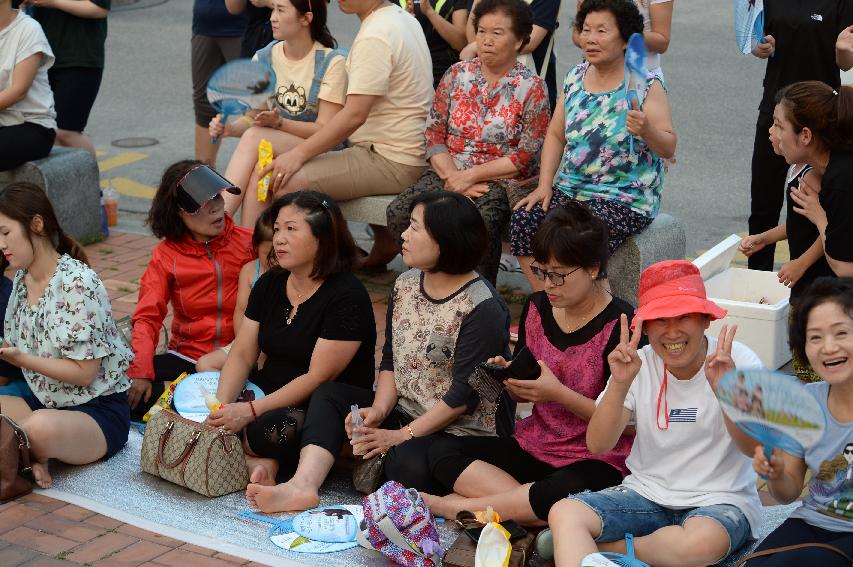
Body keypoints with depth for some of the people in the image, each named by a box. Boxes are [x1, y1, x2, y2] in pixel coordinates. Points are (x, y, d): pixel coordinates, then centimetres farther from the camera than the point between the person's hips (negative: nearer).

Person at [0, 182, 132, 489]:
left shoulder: (77, 283, -17)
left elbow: (84, 372, -18)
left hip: (98, 413, -8)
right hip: (45, 403, 8)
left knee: (41, 427, -40)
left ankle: (30, 452, -9)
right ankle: (29, 454, -10)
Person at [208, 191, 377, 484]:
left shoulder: (347, 296, -17)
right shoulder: (270, 283, 8)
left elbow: (318, 377, -20)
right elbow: (242, 354, 4)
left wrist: (251, 411, -24)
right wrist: (221, 406, -14)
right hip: (272, 394, 8)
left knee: (269, 429, -38)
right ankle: (255, 460, -22)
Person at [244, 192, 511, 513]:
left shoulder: (482, 308, -18)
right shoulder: (405, 285, 7)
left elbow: (465, 394, -19)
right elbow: (390, 360, 10)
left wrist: (402, 435, -20)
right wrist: (379, 410, -9)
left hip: (462, 430, -8)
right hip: (403, 411, 8)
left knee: (409, 465, -36)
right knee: (329, 395, -4)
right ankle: (303, 486, -23)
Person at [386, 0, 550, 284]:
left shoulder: (531, 87, -1)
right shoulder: (456, 74, 10)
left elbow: (525, 157, -6)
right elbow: (434, 135, 6)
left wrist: (470, 176, -13)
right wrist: (453, 179, -10)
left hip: (501, 180, -4)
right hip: (448, 172, 4)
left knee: (481, 222, -37)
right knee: (400, 212, -25)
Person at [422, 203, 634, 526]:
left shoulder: (620, 325, -13)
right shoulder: (537, 308, 6)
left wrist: (557, 393, -23)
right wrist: (509, 376, -7)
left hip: (597, 459, -7)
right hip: (533, 447, 7)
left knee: (562, 493, -41)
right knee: (441, 452, -12)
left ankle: (454, 505, -23)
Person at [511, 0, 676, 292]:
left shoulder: (645, 86, -7)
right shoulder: (574, 78, 10)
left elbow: (668, 148, -11)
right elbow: (556, 135, 14)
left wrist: (647, 130, -33)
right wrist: (544, 185, 1)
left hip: (624, 199, -6)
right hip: (569, 190, 6)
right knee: (522, 220, -18)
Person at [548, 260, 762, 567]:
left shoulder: (739, 362, -10)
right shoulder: (637, 365, -3)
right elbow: (597, 446, -11)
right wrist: (620, 384, -27)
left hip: (720, 499, -2)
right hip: (648, 493, 2)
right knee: (564, 513, -26)